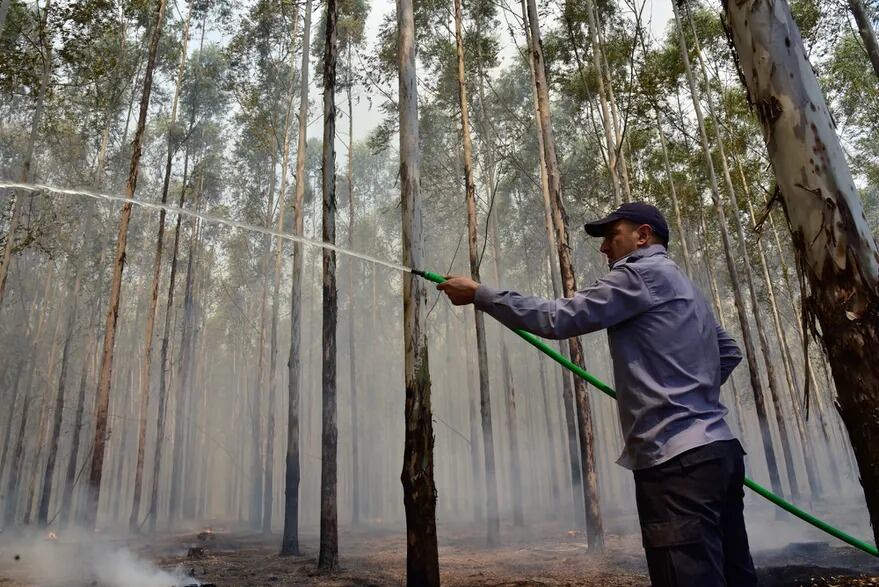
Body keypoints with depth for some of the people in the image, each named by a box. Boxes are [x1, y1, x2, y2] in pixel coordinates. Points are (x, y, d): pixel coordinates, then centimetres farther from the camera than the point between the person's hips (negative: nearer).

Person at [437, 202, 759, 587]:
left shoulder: (642, 273, -6)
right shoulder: (684, 287, 24)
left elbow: (557, 319, -13)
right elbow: (729, 352, 33)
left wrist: (480, 294, -6)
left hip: (678, 459, -10)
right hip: (715, 450, 10)